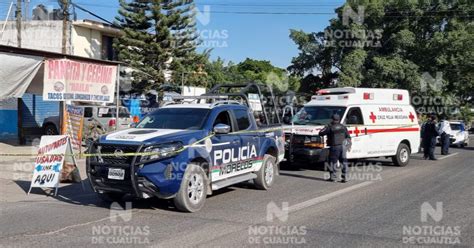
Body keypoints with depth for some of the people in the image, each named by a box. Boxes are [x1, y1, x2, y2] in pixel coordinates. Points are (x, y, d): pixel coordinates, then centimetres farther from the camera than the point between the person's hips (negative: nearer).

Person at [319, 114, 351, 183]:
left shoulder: (330, 127, -5)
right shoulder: (343, 127, 10)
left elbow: (321, 133, 0)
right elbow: (348, 137, 15)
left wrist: (325, 127, 16)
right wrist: (349, 144, 26)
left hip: (334, 147, -4)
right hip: (342, 146, 4)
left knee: (332, 162, 6)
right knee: (343, 162, 8)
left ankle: (332, 177, 7)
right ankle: (345, 177, 8)